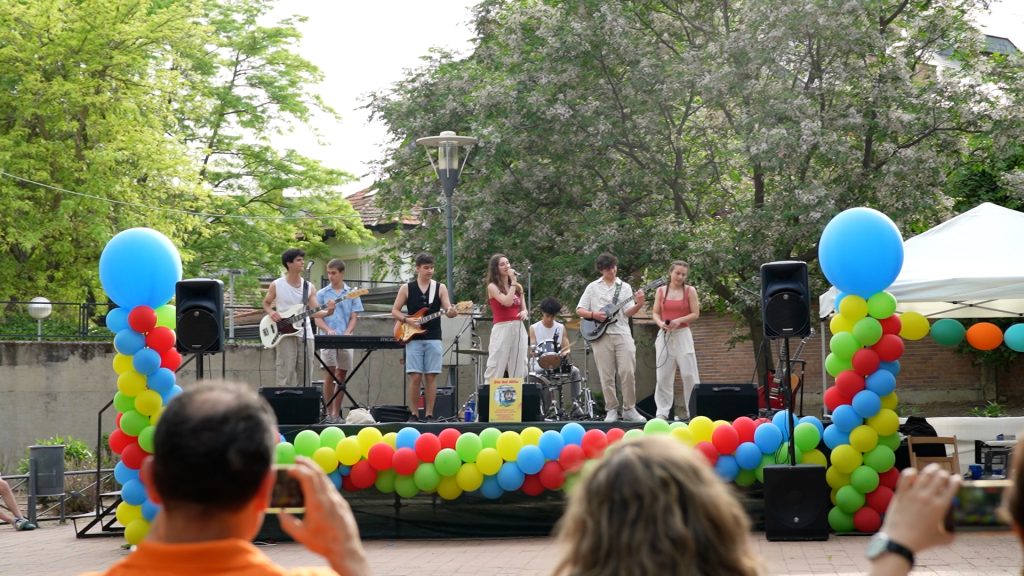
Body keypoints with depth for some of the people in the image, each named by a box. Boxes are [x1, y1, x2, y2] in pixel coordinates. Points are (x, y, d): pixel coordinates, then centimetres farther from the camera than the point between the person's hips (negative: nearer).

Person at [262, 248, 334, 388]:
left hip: (305, 334, 3)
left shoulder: (309, 287, 6)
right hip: (285, 334, -3)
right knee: (286, 375, -8)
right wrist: (271, 312, -8)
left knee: (305, 376, 5)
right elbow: (266, 303, 13)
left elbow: (314, 312, 1)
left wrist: (327, 312, -19)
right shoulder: (276, 285, -1)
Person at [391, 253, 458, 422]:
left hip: (433, 339, 1)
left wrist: (450, 312, -24)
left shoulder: (440, 288, 6)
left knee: (431, 377, -1)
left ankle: (429, 415, 4)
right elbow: (394, 311, 8)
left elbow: (448, 310, -1)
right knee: (415, 377, -5)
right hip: (413, 339, -1)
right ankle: (414, 414, 3)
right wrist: (406, 320, -10)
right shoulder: (406, 288, 5)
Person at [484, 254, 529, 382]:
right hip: (502, 329, -6)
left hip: (519, 328, 6)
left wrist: (524, 312, -6)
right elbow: (507, 302, -17)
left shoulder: (518, 287, 16)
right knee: (496, 369, -8)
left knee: (518, 370, 4)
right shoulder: (492, 287, -1)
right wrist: (513, 281, -10)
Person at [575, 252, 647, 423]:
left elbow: (628, 312, 1)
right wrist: (593, 315, -9)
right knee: (607, 375, -1)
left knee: (628, 372, -8)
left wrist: (639, 305, -19)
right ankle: (611, 410, 6)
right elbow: (579, 310, 9)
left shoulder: (624, 287, 11)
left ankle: (629, 409, 2)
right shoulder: (593, 287, 10)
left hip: (622, 334, 0)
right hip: (601, 335, 0)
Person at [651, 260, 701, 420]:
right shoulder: (661, 291, 8)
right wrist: (660, 323, -12)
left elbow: (695, 314, -2)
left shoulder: (689, 291, 2)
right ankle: (662, 412, 5)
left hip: (682, 335, -2)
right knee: (663, 375, 1)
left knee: (689, 374, -5)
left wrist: (679, 321, -16)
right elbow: (655, 313, 9)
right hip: (664, 335, 2)